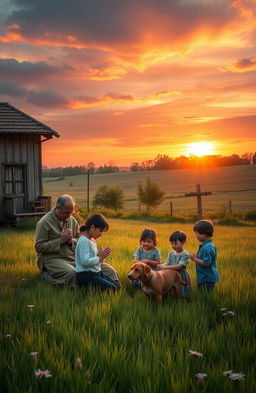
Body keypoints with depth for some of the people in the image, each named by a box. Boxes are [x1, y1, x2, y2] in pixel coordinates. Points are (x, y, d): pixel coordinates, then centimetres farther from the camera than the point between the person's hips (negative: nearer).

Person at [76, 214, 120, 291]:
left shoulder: (93, 241, 15)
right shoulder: (84, 241, -16)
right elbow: (85, 261, -25)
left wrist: (101, 256, 1)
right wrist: (100, 257, -14)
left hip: (97, 273, 10)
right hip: (86, 276, -10)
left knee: (117, 286, -3)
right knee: (112, 289, -19)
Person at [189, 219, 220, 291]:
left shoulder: (207, 247, -22)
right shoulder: (210, 245, 11)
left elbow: (206, 263, -26)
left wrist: (195, 259, -16)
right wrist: (196, 257, 10)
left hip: (207, 278, -10)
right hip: (206, 277, 10)